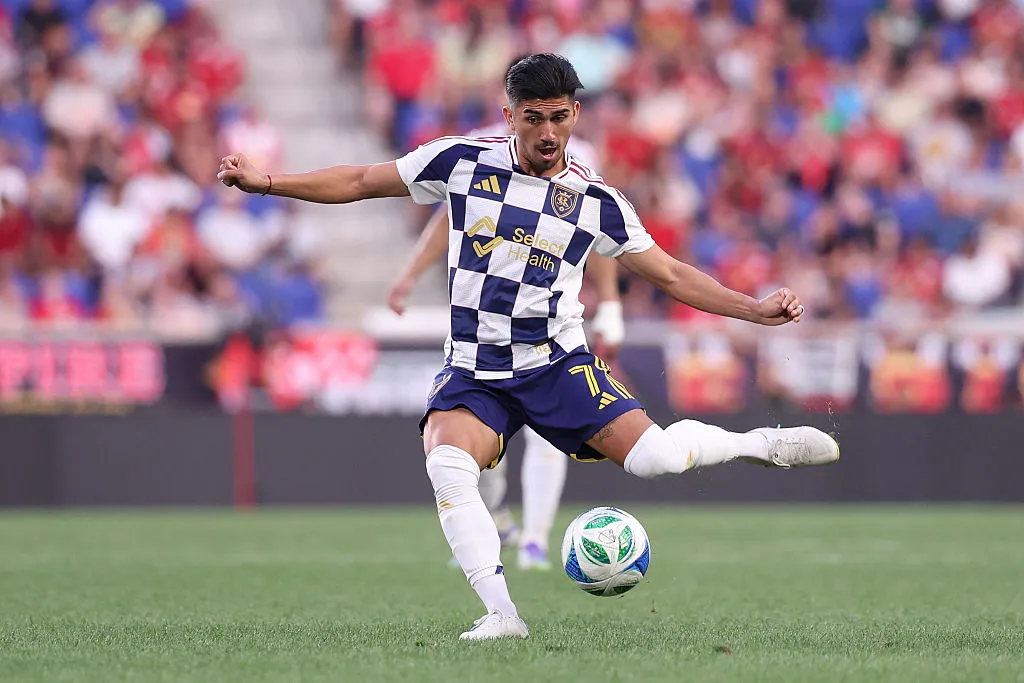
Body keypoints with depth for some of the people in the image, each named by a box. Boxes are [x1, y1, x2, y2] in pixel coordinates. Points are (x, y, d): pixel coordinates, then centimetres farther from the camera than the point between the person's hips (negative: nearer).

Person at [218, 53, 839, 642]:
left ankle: (762, 444, 8)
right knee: (448, 466, -31)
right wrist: (267, 182, 0)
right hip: (473, 373, 1)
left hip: (557, 364, -1)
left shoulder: (596, 202, 2)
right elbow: (361, 182, 8)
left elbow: (672, 275, 10)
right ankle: (501, 613, -30)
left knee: (652, 456, -21)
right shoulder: (462, 161, 0)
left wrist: (754, 309, 1)